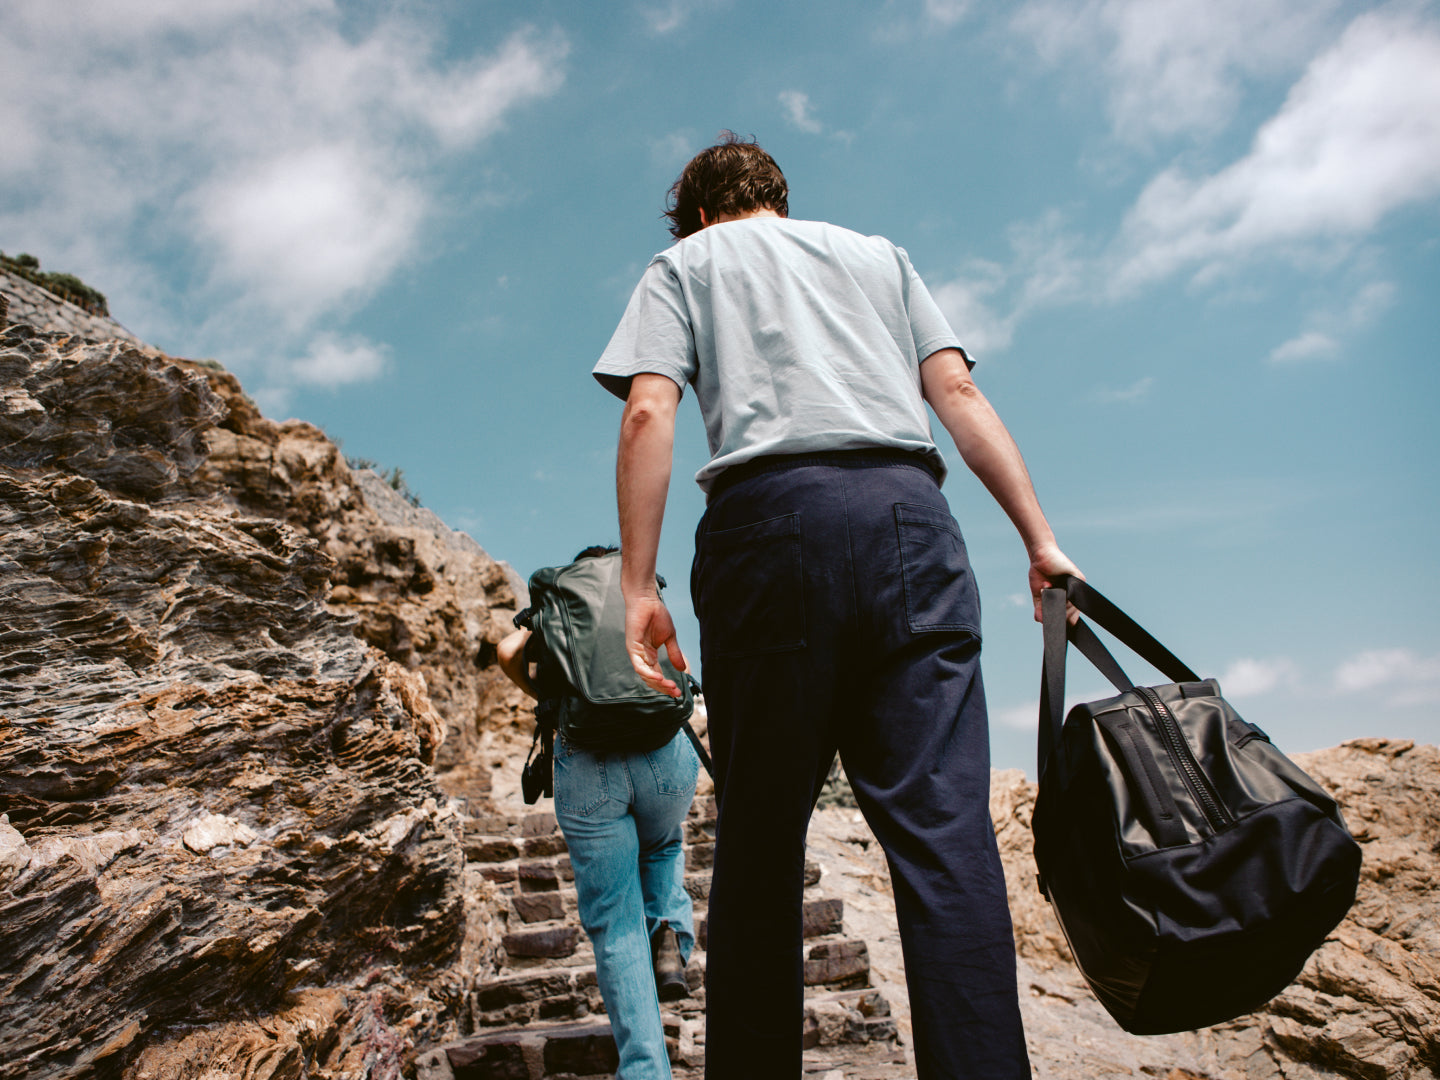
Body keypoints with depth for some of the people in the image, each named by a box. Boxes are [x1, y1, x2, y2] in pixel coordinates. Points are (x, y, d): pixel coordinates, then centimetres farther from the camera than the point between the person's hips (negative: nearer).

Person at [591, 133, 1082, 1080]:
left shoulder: (684, 262, 23)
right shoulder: (878, 251, 31)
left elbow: (648, 413, 5)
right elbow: (958, 392, 17)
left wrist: (639, 588, 1)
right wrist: (1040, 539, 14)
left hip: (771, 514, -2)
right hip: (907, 513, 2)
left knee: (761, 838, 2)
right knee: (944, 826, -5)